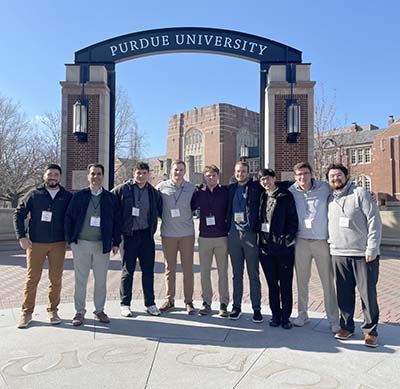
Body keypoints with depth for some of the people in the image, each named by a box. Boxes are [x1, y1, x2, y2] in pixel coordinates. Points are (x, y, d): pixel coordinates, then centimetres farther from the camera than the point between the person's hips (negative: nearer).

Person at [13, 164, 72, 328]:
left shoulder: (67, 197, 4)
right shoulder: (34, 195, 3)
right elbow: (18, 214, 5)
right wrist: (21, 236, -3)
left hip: (58, 244, 1)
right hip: (35, 243, 0)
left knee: (56, 279, 4)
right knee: (31, 279, 3)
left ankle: (52, 310, 19)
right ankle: (27, 312, 16)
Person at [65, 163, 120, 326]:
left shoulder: (110, 198, 5)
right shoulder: (79, 196, 3)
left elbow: (116, 220, 6)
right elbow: (69, 217, 4)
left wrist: (116, 242, 2)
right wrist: (70, 239, -2)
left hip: (102, 245, 1)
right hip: (81, 244, 0)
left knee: (101, 280, 8)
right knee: (80, 280, 7)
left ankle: (99, 310, 23)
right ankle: (80, 312, 20)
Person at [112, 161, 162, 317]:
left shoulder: (154, 192, 8)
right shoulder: (122, 189, -3)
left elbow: (161, 211, 16)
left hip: (147, 235, 3)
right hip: (129, 235, -3)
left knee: (148, 271, 9)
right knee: (128, 271, 6)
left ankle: (150, 303, 21)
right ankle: (125, 304, 19)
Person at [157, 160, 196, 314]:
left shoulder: (191, 188, 1)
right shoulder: (162, 187, -1)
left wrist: (187, 218, 4)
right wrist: (164, 217, 5)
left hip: (187, 234, 0)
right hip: (168, 234, 0)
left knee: (188, 269, 4)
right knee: (169, 269, 9)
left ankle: (189, 301, 15)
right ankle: (169, 300, 22)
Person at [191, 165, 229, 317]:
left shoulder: (225, 192, 1)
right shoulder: (199, 193, 5)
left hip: (222, 237, -1)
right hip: (204, 237, 2)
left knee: (223, 272, 4)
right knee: (204, 272, 6)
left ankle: (223, 303, 13)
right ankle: (206, 302, 17)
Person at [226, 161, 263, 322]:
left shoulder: (256, 188, 0)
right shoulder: (231, 189, 10)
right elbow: (227, 211, 18)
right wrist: (227, 228, 8)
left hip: (251, 234, -3)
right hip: (234, 234, 3)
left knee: (254, 274, 4)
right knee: (237, 274, 11)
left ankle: (257, 309, 13)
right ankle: (236, 306, 21)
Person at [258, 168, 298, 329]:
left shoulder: (285, 196, -2)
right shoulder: (262, 197, 11)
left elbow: (293, 219, -5)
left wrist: (288, 238, -14)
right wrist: (260, 241, 5)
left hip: (283, 245, -4)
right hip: (265, 246, 4)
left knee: (285, 284, 4)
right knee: (272, 284, 12)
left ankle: (286, 317, 16)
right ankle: (275, 315, 23)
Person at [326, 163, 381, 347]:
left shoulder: (360, 193, -4)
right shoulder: (330, 199, 12)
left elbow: (374, 221, -8)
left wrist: (372, 249, -12)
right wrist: (332, 242, 11)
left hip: (363, 254, -4)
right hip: (338, 254, 5)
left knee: (368, 293, 2)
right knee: (344, 294, 10)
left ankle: (370, 330, 17)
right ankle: (347, 326, 26)